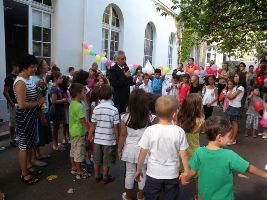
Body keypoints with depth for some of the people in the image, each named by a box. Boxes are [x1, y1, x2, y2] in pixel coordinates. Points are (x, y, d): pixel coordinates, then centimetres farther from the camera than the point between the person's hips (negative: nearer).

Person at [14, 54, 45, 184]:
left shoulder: (29, 79, 8)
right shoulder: (20, 82, -21)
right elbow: (22, 105, -27)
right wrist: (38, 102, -17)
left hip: (32, 116, 9)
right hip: (24, 117, -9)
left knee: (30, 143, 20)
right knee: (24, 145, 3)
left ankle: (28, 166, 36)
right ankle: (24, 174, 16)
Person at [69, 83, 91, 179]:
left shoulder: (72, 104, 5)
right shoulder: (79, 106, -23)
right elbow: (84, 121, -22)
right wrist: (91, 131, -14)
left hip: (73, 131, 9)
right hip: (79, 133, -9)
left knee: (73, 151, 20)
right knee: (79, 153, 2)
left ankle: (74, 168, 35)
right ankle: (79, 173, 13)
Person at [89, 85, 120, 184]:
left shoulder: (96, 108, -6)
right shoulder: (114, 110, -16)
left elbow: (93, 124, -1)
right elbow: (116, 127, -13)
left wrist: (90, 135, 14)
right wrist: (117, 138, 1)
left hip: (97, 138, 3)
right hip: (109, 139, -3)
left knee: (97, 159, 18)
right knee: (107, 160, 14)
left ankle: (97, 176, 34)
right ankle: (106, 177, 28)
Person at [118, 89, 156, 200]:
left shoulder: (125, 117, -12)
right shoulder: (150, 118, -15)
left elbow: (123, 135, -6)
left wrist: (119, 150, 6)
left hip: (130, 149, 1)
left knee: (130, 173, 17)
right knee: (143, 173, 17)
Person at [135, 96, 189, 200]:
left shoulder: (150, 130, -16)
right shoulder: (179, 131, -15)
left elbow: (143, 153, -10)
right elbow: (183, 154, -8)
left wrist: (138, 170, 5)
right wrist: (187, 172, 6)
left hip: (154, 174, 0)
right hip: (172, 174, 1)